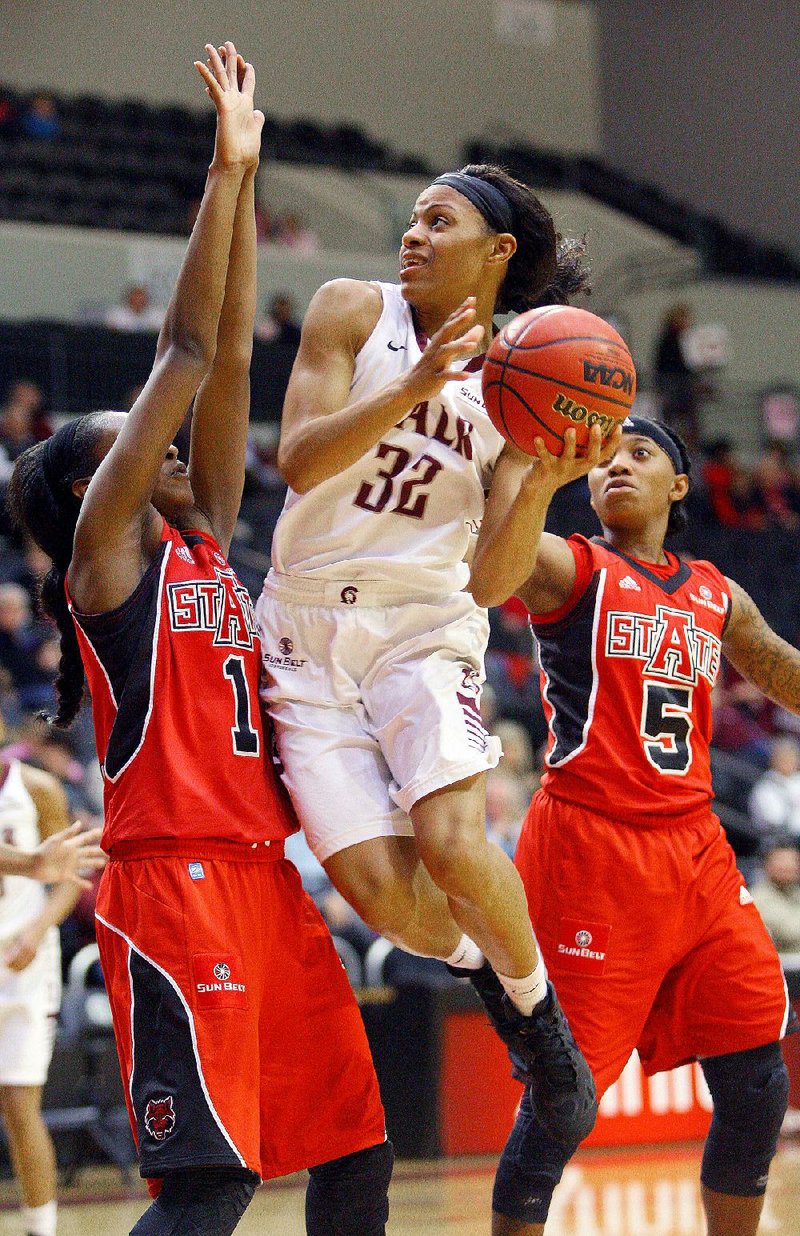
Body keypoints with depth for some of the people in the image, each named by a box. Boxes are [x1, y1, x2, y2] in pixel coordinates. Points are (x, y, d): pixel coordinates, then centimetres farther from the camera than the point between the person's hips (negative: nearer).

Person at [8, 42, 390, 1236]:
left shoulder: (206, 545, 19)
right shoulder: (104, 550, 0)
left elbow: (228, 358, 15)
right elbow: (185, 352, -6)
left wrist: (244, 178, 11)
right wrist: (224, 174, -5)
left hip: (263, 872, 9)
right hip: (173, 879, -9)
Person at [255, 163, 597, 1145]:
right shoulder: (354, 312, -1)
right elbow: (298, 461, -13)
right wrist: (414, 385, -24)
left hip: (423, 622, 0)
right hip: (305, 624, 0)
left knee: (450, 843, -25)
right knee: (377, 889, -14)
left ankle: (535, 1002, 4)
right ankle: (479, 964, 20)